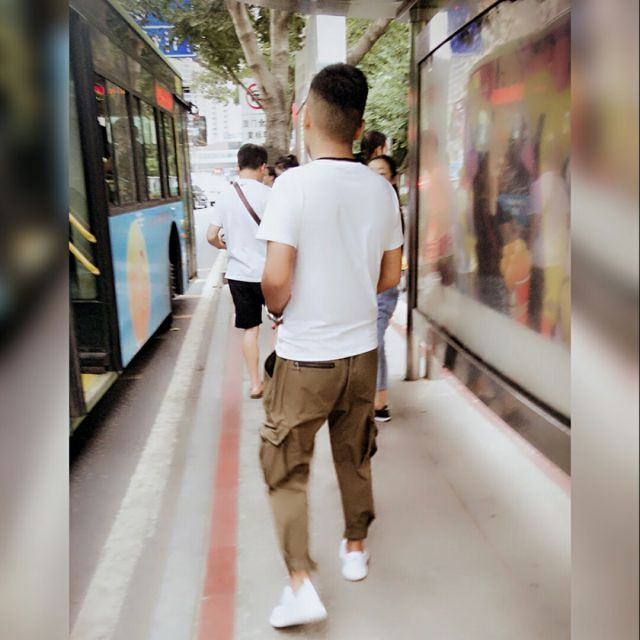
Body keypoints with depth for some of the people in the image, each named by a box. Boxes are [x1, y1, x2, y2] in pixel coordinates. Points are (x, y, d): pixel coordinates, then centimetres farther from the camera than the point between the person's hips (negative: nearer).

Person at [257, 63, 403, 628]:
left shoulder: (295, 183, -16)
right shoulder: (380, 188, 0)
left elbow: (276, 277, -21)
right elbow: (390, 276, 5)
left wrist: (279, 310, 0)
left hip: (304, 356, -5)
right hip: (361, 349, 5)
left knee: (286, 467, 10)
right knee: (355, 456, 21)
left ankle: (301, 584, 10)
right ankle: (356, 549, 40)